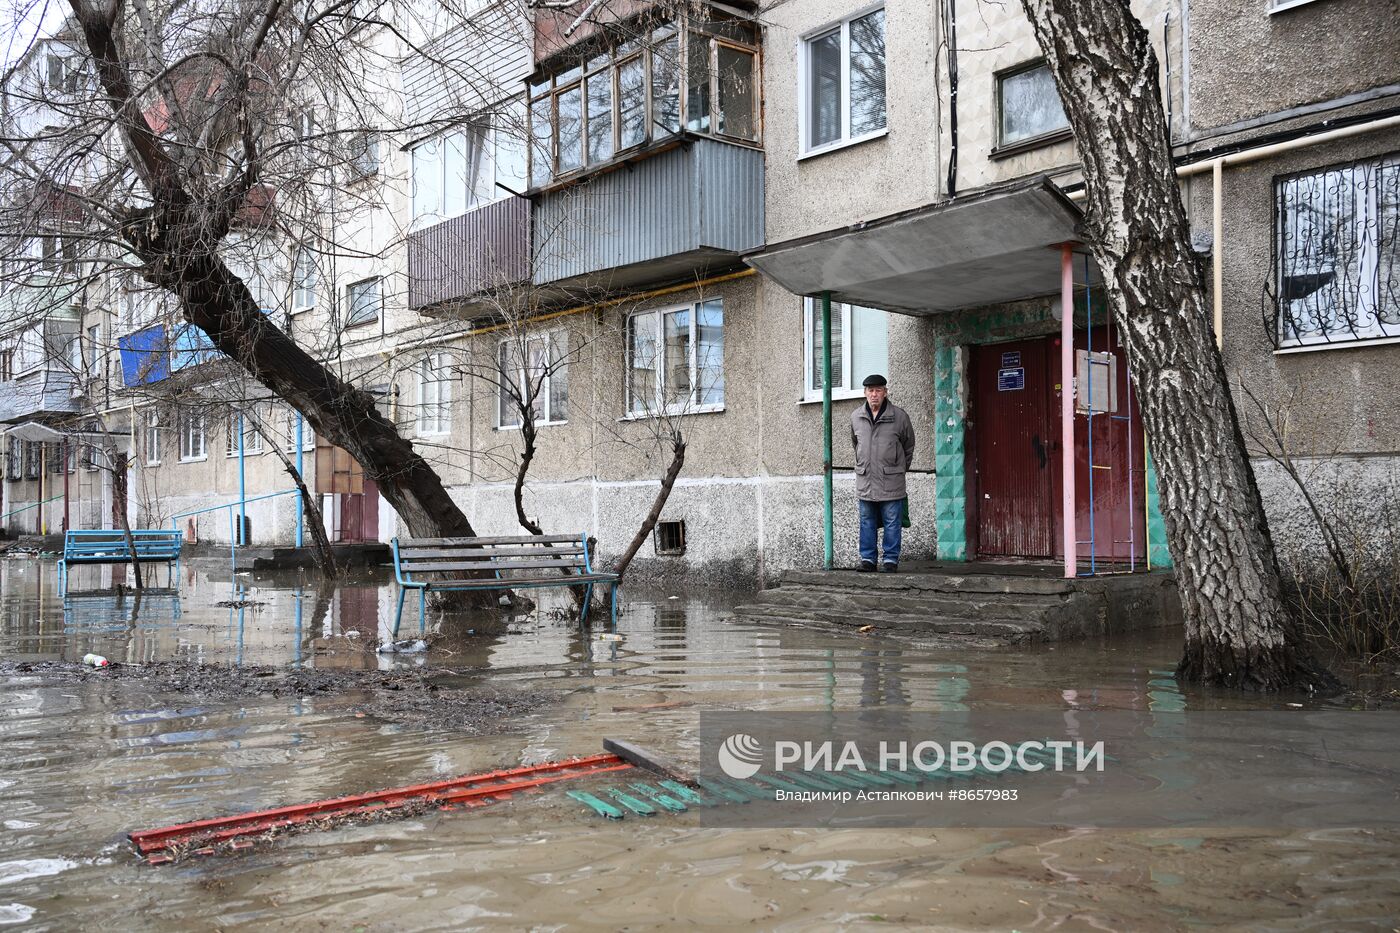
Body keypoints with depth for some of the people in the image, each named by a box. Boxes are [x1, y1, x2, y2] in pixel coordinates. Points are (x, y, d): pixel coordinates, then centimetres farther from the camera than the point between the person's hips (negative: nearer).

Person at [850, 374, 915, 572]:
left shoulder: (899, 416, -4)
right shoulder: (856, 417, 6)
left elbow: (908, 445, 10)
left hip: (891, 481, -3)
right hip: (865, 480, 3)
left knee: (892, 522, 1)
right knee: (867, 522, 8)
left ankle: (891, 559, 9)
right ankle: (868, 558, 16)